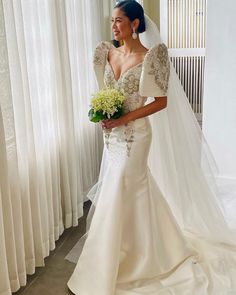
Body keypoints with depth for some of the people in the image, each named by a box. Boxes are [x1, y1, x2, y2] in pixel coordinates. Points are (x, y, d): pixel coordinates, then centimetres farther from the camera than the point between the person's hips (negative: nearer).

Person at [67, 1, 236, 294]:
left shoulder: (150, 56, -14)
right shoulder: (109, 54, 6)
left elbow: (162, 102, -13)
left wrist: (125, 118, -19)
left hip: (135, 136, -6)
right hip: (112, 136, 7)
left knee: (119, 199, -1)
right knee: (136, 194, 19)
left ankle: (107, 271, 16)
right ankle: (138, 250, 41)